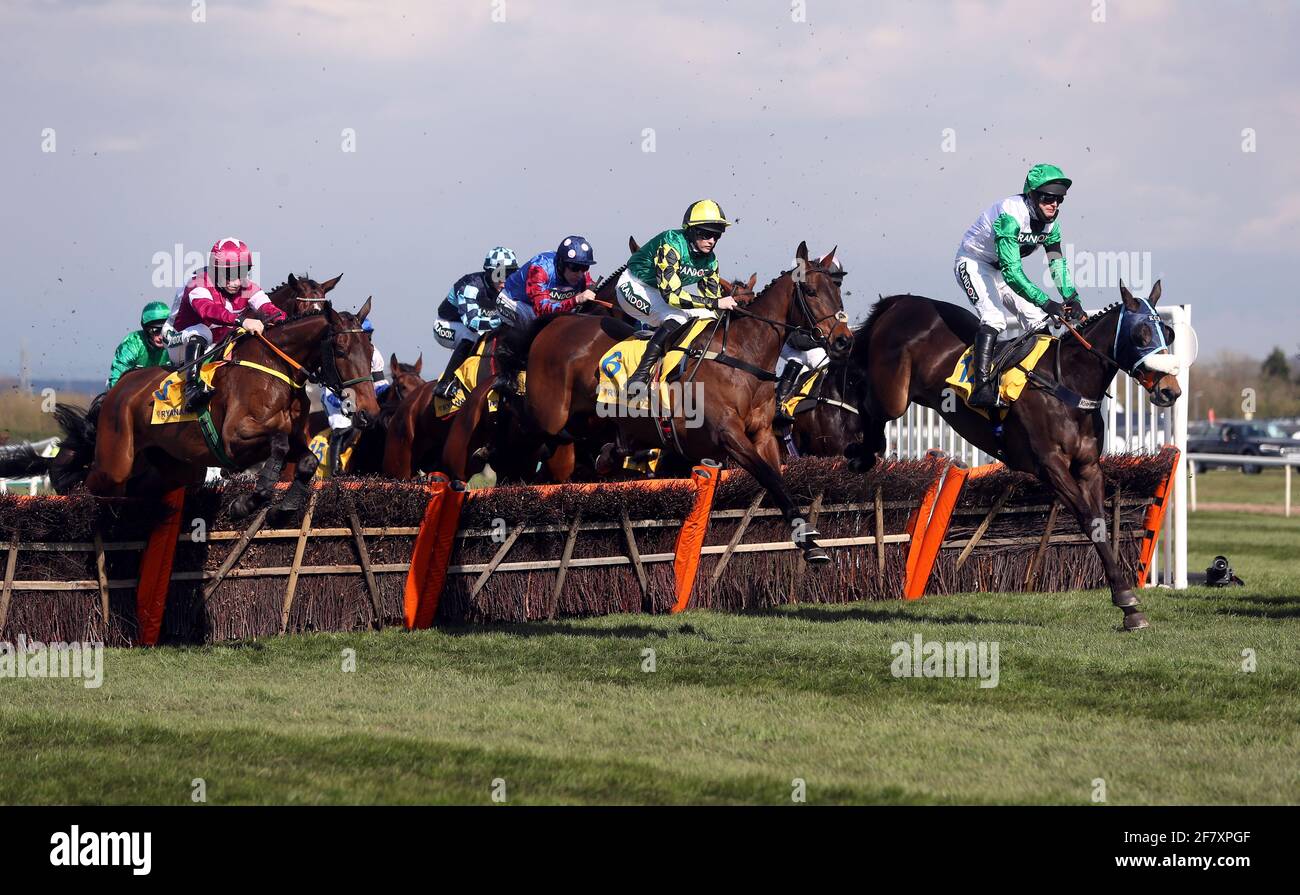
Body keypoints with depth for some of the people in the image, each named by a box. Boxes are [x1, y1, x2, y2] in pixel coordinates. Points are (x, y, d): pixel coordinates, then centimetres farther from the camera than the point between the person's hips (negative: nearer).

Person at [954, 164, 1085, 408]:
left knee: (1038, 319, -1)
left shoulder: (1050, 221, -8)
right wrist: (1046, 302, -42)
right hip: (973, 263, -8)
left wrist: (1072, 298, -19)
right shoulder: (1010, 215, -34)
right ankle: (982, 387, -34)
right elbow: (1011, 271, -39)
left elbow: (1058, 263, -3)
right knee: (994, 318, -28)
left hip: (1002, 268, 9)